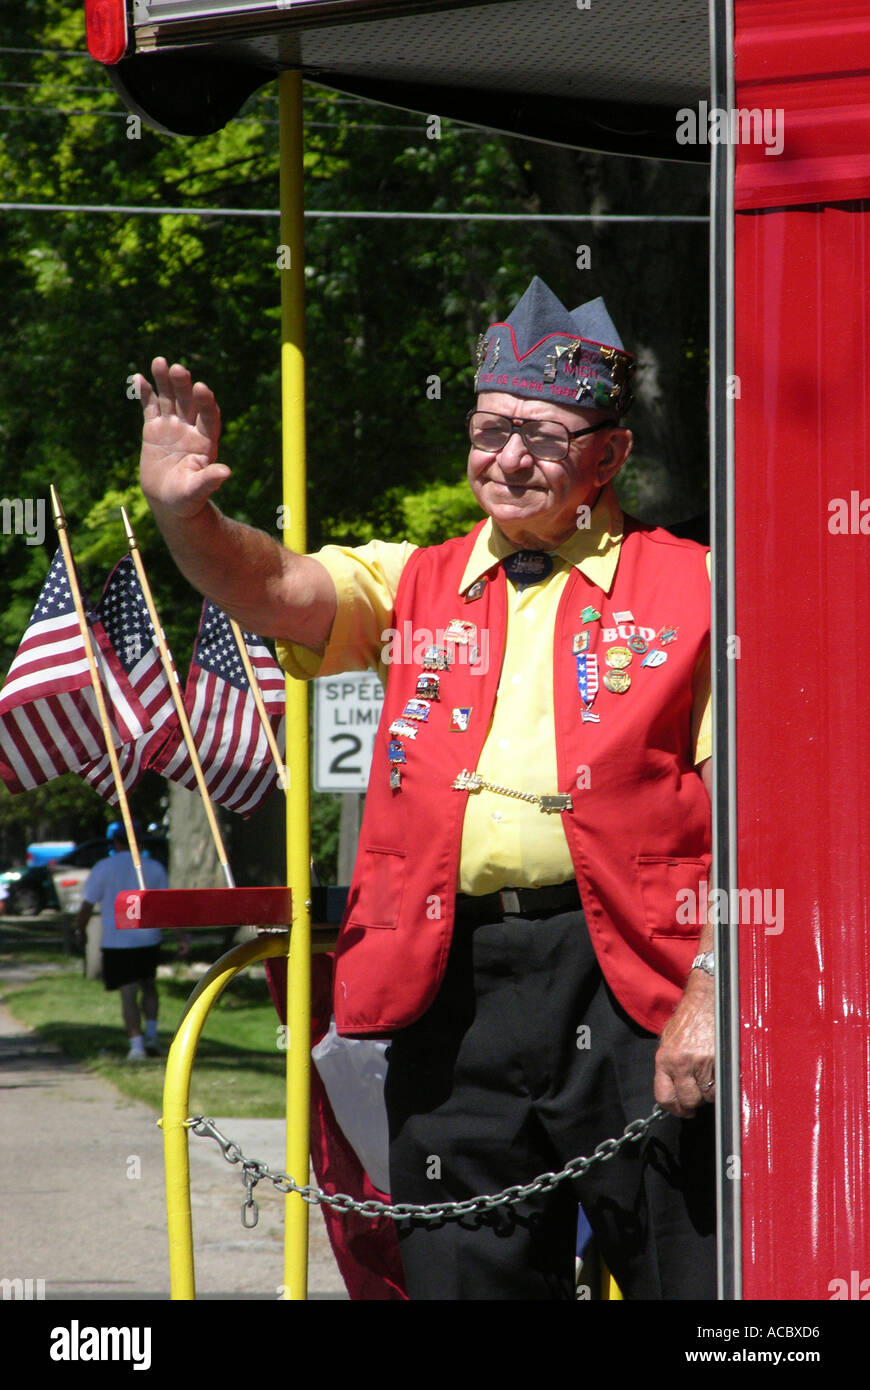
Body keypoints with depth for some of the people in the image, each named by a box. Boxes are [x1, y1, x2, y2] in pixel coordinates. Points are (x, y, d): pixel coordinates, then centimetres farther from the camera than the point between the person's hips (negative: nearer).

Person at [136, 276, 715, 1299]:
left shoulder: (689, 589, 5)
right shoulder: (413, 588, 17)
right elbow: (269, 590, -1)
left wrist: (711, 995, -11)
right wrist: (186, 515, -23)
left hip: (633, 983, -4)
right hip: (454, 990, 4)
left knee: (690, 1274, -5)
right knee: (467, 1279, 8)